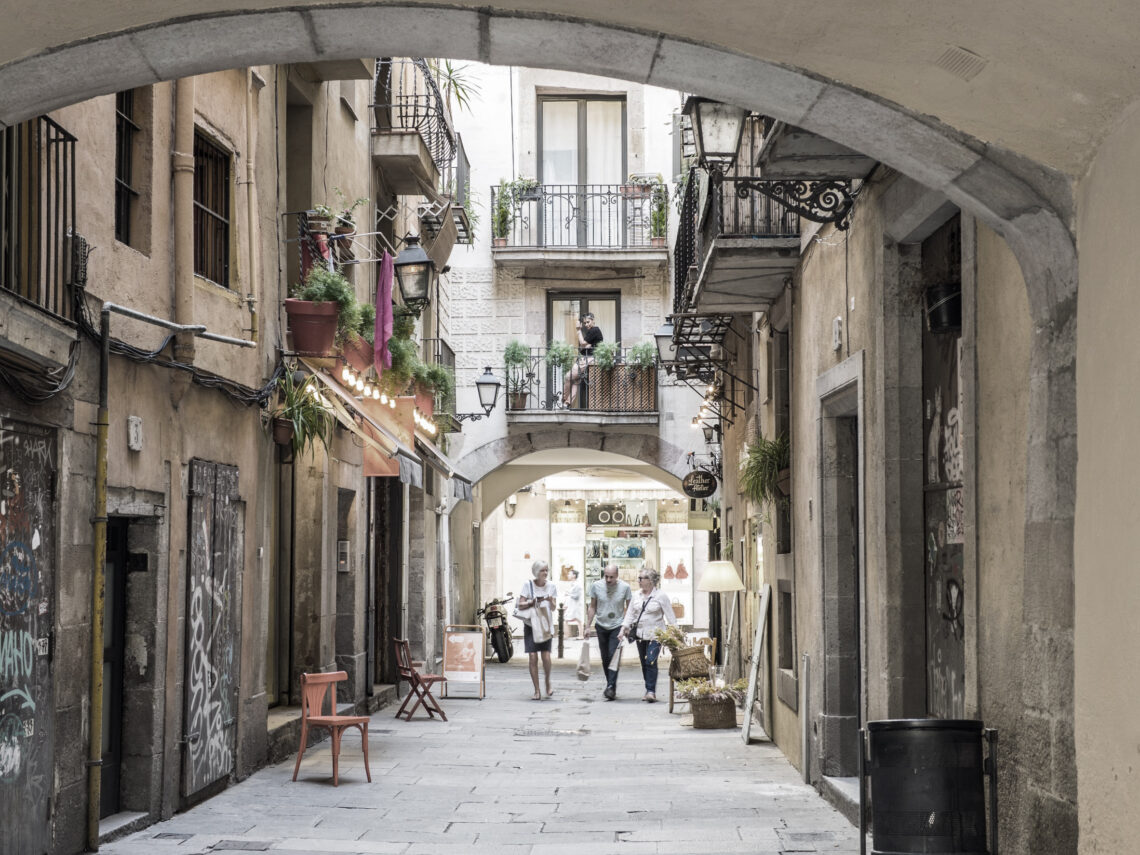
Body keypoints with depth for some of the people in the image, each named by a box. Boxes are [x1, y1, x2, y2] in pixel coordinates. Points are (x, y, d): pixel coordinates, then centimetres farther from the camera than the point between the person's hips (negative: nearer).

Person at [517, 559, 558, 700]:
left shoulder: (552, 586, 4)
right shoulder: (528, 585, -2)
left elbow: (553, 608, 2)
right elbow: (520, 605, -5)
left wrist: (551, 601, -18)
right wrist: (533, 602, -19)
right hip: (530, 624, -1)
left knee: (546, 657, -12)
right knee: (533, 658, -5)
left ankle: (548, 681, 17)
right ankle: (537, 690, 3)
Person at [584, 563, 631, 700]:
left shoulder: (625, 587, -10)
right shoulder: (596, 586, -5)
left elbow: (629, 608, 0)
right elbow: (592, 607, 6)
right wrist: (588, 626, 4)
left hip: (617, 626, -3)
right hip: (601, 626, 3)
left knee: (613, 656, -15)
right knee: (605, 658, 7)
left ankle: (611, 687, -16)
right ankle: (610, 684, 22)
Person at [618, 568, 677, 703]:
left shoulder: (661, 596, -6)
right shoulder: (637, 596, 8)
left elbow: (670, 617, -5)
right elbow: (630, 614, 12)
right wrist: (623, 630, 4)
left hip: (655, 635, -5)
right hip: (640, 634, 5)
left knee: (650, 662, -18)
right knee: (644, 664, 8)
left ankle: (651, 691, -15)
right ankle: (649, 691, 17)